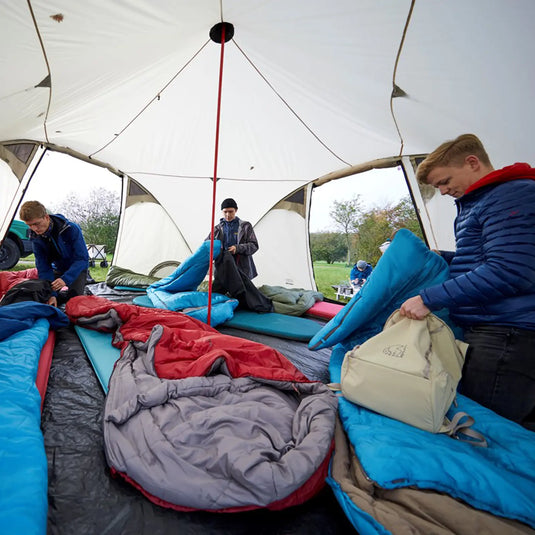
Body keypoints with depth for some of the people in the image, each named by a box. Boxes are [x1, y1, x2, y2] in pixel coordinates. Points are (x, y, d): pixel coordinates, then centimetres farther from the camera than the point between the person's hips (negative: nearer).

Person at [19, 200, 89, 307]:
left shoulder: (71, 229, -29)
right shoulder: (35, 236, -15)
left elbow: (82, 258, -29)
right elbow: (43, 266, -16)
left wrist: (65, 279, -43)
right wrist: (51, 294, -28)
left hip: (77, 269, -4)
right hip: (58, 269, 4)